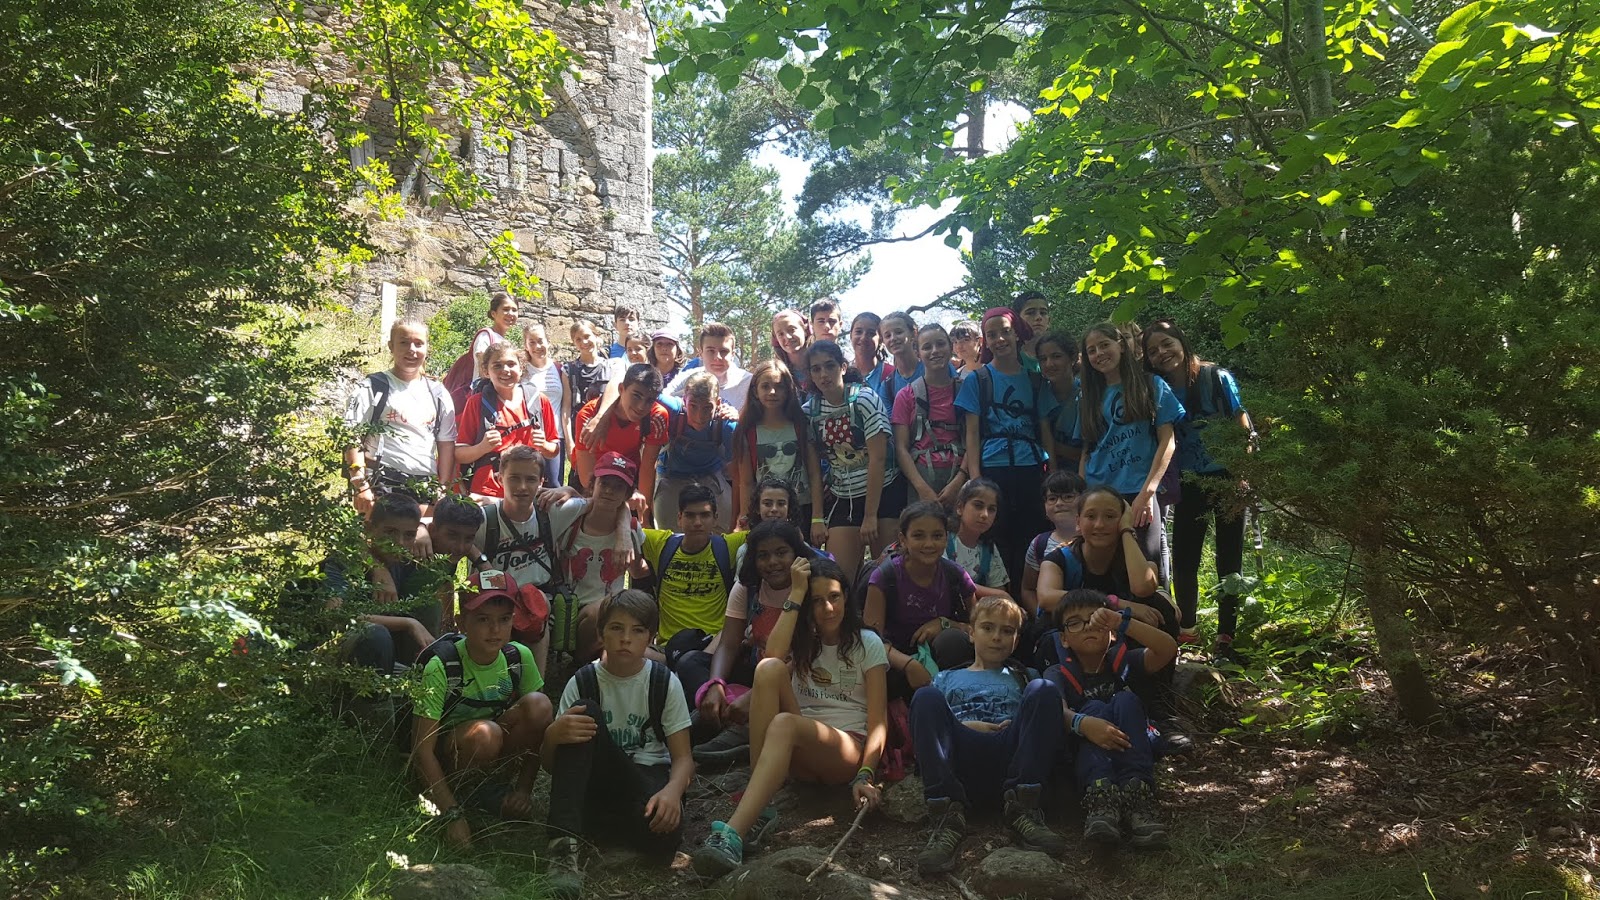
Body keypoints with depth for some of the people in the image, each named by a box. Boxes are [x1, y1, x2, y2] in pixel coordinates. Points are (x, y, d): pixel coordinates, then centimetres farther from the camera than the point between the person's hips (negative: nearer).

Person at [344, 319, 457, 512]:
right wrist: (361, 486, -13)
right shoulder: (372, 389, 4)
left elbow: (446, 445, 16)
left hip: (426, 489, 4)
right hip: (382, 486, -4)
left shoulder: (438, 393, 16)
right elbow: (353, 439, -3)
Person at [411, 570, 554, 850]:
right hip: (445, 758, -4)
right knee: (485, 734, -38)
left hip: (493, 755, 4)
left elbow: (537, 727, -2)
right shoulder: (441, 666, -24)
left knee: (538, 704, -25)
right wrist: (453, 814, -30)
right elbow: (422, 749, -24)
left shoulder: (520, 657, -12)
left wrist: (524, 788, -12)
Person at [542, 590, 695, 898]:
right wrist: (552, 735, -30)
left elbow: (683, 757, -7)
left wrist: (672, 791, -32)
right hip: (595, 780, 1)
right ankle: (565, 841, -35)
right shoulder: (583, 682, -3)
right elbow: (552, 765, -3)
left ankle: (593, 823, -7)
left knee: (663, 832, -38)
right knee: (583, 714, -27)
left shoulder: (665, 682, -3)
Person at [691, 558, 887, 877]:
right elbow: (772, 656, -11)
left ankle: (734, 833, -52)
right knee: (769, 669, -26)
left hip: (848, 750, -3)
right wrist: (796, 594, -9)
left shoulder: (867, 643, 7)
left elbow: (878, 720, -2)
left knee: (784, 723, -37)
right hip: (799, 750, 3)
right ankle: (756, 807, -30)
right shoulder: (802, 638, 16)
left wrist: (865, 776, -18)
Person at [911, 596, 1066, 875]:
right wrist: (962, 727, -1)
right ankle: (946, 816, -40)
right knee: (926, 696, -25)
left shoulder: (1023, 678, 34)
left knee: (1044, 690, -21)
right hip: (960, 764, 0)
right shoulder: (947, 678, 32)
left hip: (1010, 755, 1)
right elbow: (925, 718, 18)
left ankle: (1022, 807, -34)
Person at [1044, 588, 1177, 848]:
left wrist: (1122, 621, -28)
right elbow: (1057, 711, -21)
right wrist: (1083, 723, -44)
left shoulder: (1124, 661, 5)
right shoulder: (1058, 675, 2)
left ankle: (1137, 794, -42)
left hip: (1128, 754, 1)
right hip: (1085, 757, -1)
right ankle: (1100, 795, -52)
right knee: (1094, 707, -27)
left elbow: (1168, 649, -15)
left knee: (1125, 700, -23)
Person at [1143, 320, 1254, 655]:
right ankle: (1185, 627, 24)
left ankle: (1226, 634, 12)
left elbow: (1242, 426, -6)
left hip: (1226, 478, -3)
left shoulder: (1216, 377, -8)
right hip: (1189, 485, 3)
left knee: (1229, 558, 4)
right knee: (1183, 558, 6)